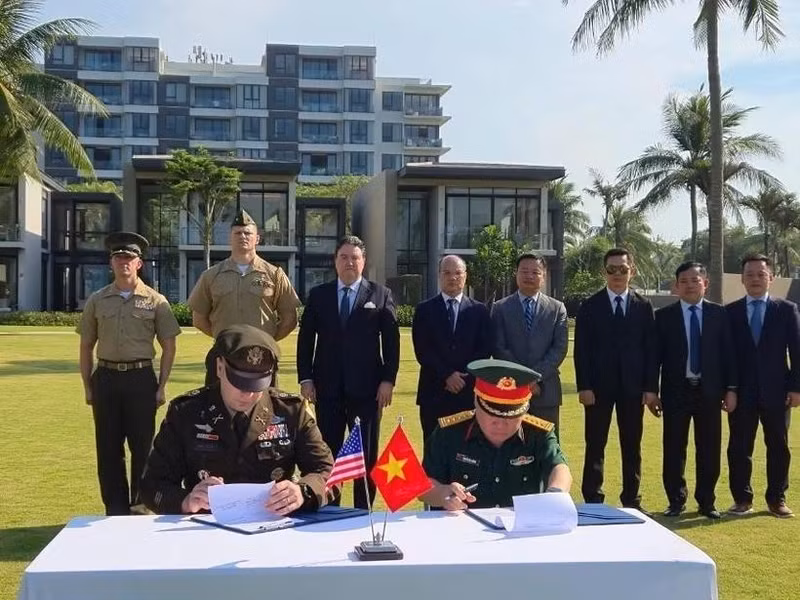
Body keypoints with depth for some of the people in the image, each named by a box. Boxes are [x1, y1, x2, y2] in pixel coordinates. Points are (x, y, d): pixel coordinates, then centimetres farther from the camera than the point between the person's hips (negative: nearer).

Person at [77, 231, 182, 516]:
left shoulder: (155, 301, 1)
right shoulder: (96, 301, 7)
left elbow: (168, 346, 3)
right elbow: (86, 346, 11)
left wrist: (162, 386, -3)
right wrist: (87, 386, 6)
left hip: (141, 378, -2)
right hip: (106, 378, 2)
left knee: (142, 447, 2)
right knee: (108, 448, 7)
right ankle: (115, 510, 19)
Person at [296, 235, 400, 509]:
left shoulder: (380, 294, 4)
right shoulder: (318, 294, 8)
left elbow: (391, 340, 1)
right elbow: (306, 339, 7)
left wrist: (388, 379, -7)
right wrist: (305, 378, -1)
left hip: (366, 387, -1)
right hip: (328, 386, 1)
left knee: (367, 453, 5)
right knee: (328, 451, 6)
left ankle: (363, 510, 13)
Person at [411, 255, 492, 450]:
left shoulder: (479, 310, 10)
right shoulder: (424, 309, 7)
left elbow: (485, 350, 3)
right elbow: (422, 350, -2)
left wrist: (465, 377, -9)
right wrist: (446, 375, -12)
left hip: (469, 392, 1)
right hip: (434, 392, 0)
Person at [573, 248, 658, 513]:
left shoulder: (643, 307, 7)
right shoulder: (590, 306, 2)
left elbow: (651, 349, 5)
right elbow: (582, 349, -1)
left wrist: (651, 386, -2)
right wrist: (584, 386, -9)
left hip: (633, 387, 2)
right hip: (599, 386, -1)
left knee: (632, 446, 8)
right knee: (595, 446, 3)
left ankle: (631, 500, 17)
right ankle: (592, 500, 9)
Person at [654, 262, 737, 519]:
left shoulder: (719, 314, 5)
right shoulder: (664, 316, 2)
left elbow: (727, 353, 5)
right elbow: (656, 356, 1)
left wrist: (730, 388, 0)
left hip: (709, 391, 1)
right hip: (676, 391, -1)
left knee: (709, 450, 5)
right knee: (674, 450, 3)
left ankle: (706, 502, 17)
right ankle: (676, 501, 15)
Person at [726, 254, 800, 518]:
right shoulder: (730, 312, 5)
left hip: (776, 391, 0)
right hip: (742, 391, 0)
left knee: (778, 446, 7)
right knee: (739, 447, 3)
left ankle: (777, 499, 18)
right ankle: (742, 499, 13)